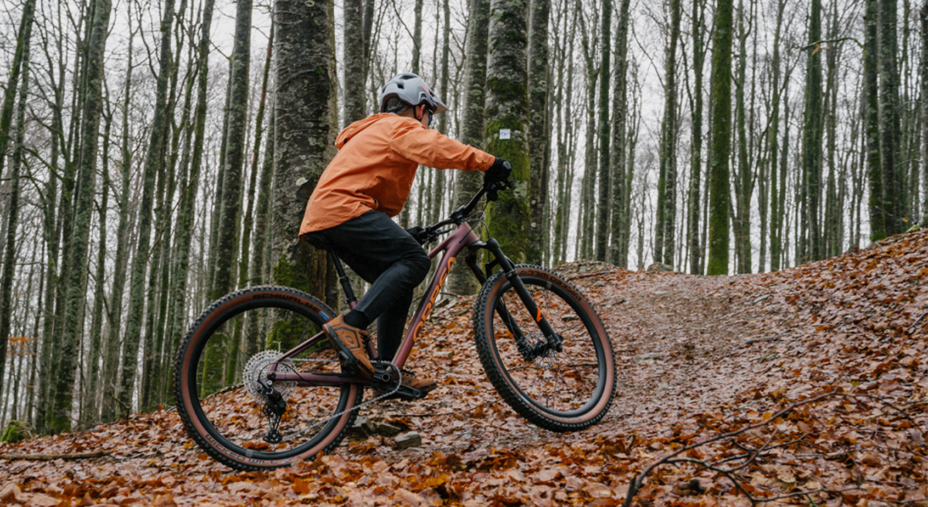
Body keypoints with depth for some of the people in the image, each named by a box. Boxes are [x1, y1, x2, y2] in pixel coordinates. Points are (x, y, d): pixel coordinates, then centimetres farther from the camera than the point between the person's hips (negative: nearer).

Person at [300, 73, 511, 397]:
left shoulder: (374, 133, 36)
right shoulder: (400, 127, 5)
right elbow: (437, 149, -18)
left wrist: (400, 236, 39)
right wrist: (489, 164, -19)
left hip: (322, 222, 10)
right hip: (343, 209, -10)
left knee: (398, 284, 10)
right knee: (415, 261, -18)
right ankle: (351, 325, -29)